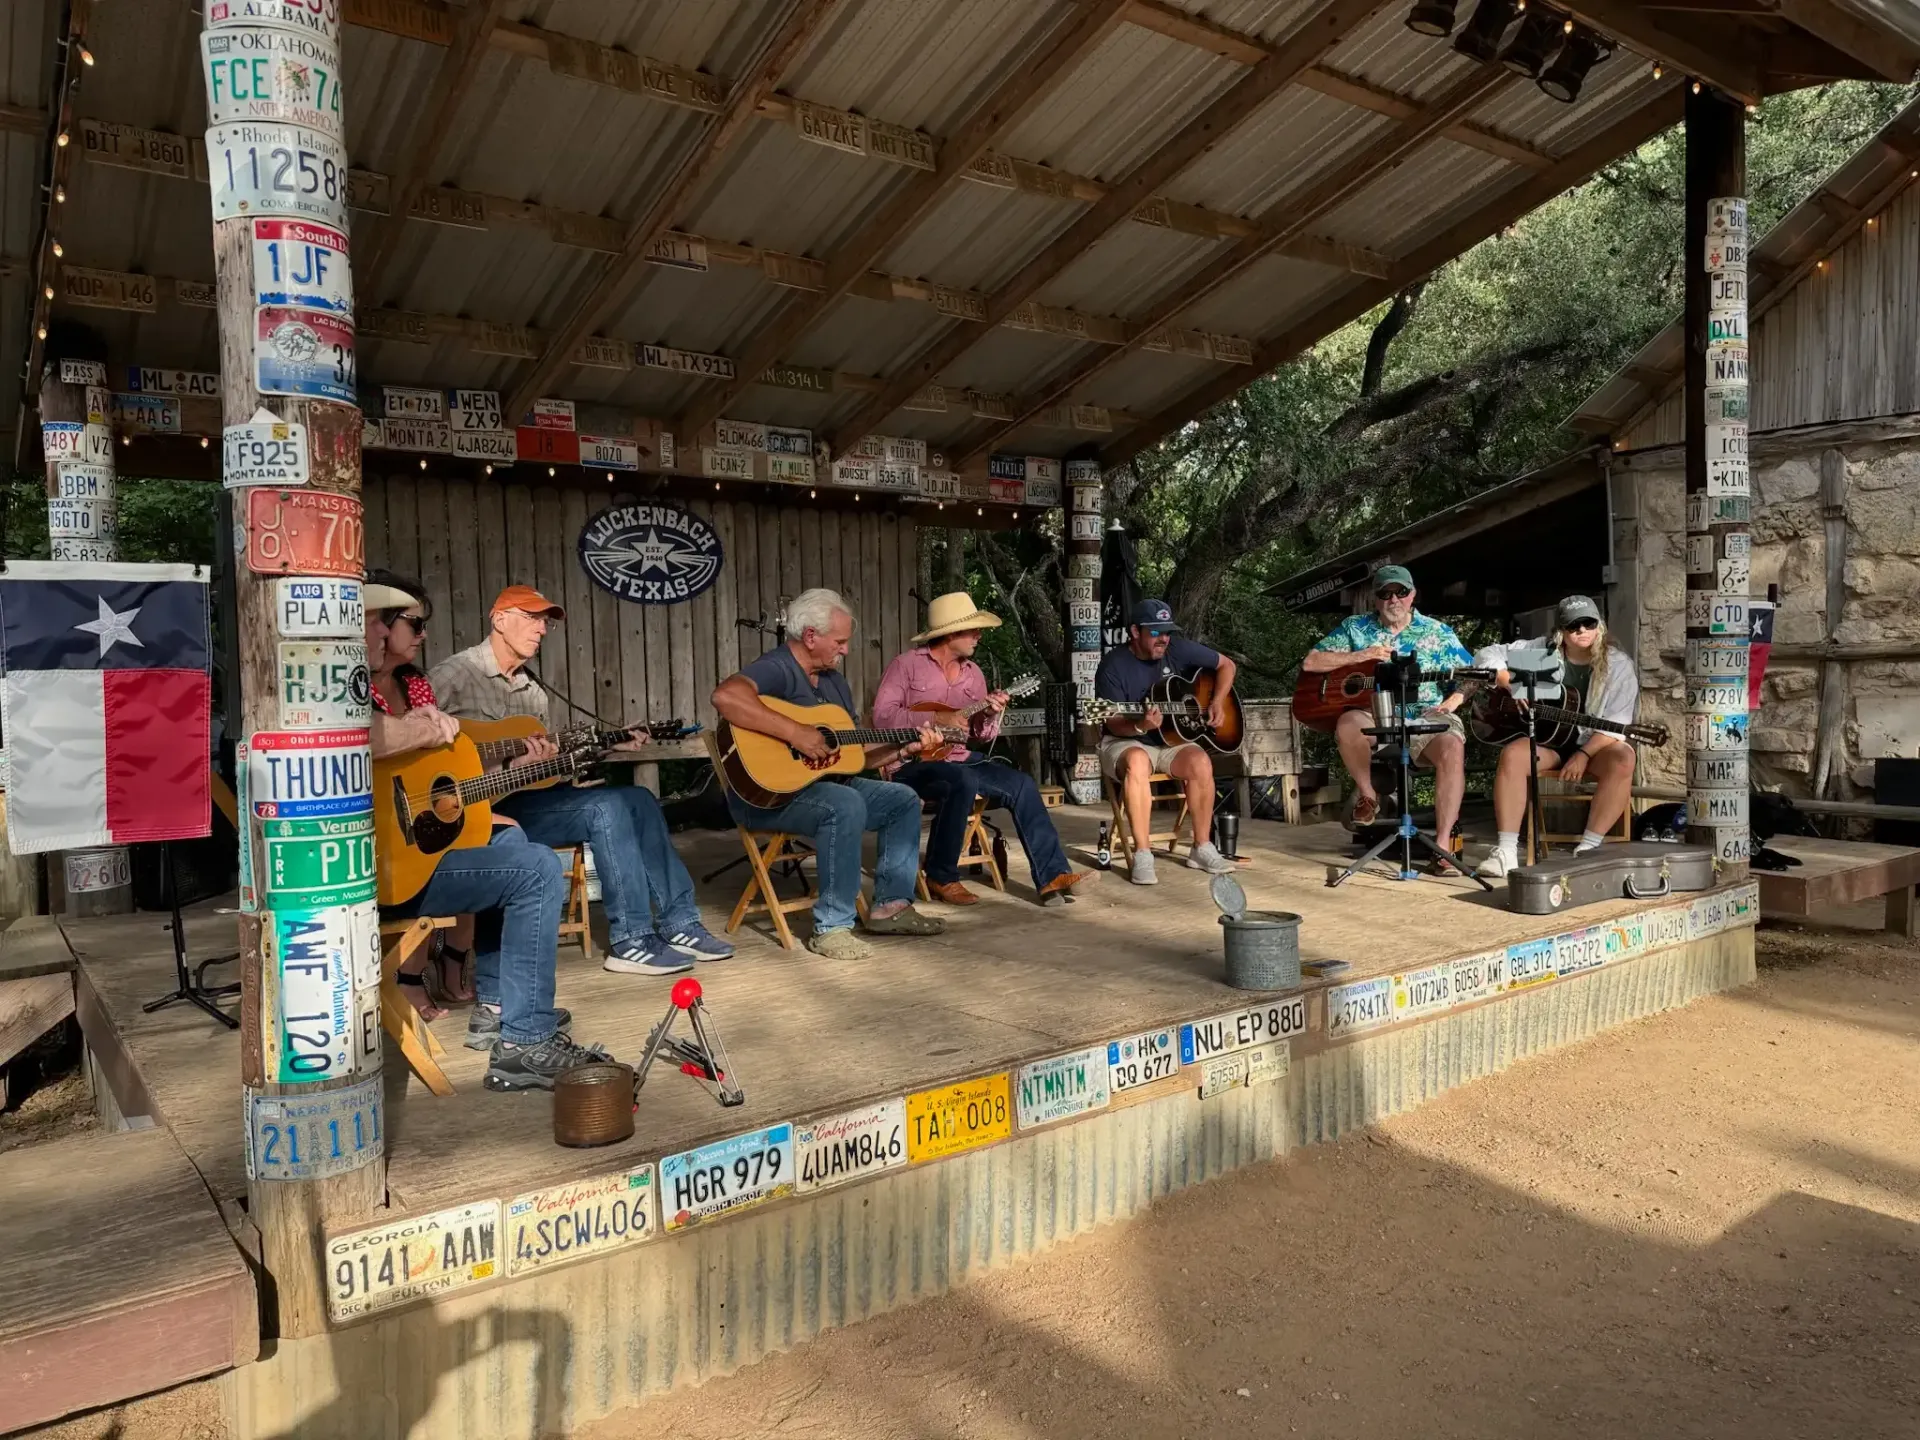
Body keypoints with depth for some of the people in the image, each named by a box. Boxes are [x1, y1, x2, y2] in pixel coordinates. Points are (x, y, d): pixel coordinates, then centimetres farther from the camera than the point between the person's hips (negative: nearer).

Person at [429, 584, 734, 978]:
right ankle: (631, 941, -17)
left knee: (638, 799, -1)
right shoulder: (455, 675, -7)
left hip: (529, 796, 9)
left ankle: (678, 923, 1)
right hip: (484, 807, -8)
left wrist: (609, 745, 4)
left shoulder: (534, 690, 18)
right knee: (606, 807, -23)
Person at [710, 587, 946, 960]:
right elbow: (726, 696, -38)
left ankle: (891, 905, 7)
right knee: (846, 806, -34)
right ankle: (831, 928, -26)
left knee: (903, 800, 6)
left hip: (827, 783, 10)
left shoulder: (833, 680, 14)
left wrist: (904, 748, 2)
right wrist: (795, 732, -36)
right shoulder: (777, 669, -16)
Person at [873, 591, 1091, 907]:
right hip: (911, 762, -6)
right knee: (964, 782, -35)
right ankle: (940, 878, -18)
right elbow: (882, 715, -16)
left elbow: (982, 735, 13)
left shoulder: (972, 673, 12)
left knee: (1021, 783, -12)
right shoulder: (908, 664, -5)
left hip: (957, 758, 7)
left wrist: (991, 715, -10)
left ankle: (1052, 876, -12)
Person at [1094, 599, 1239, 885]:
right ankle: (1142, 855, -32)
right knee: (1137, 762, -39)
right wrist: (1140, 726, -37)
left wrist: (1218, 702, -5)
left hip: (1172, 740, 4)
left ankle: (1202, 848, -12)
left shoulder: (1177, 649, -3)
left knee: (1200, 762, -29)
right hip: (1126, 742, -3)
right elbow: (1114, 724, -16)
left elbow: (1226, 665, 9)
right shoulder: (1113, 666, -14)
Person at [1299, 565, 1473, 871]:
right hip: (1375, 716, 0)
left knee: (1452, 748, -34)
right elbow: (1310, 662, 3)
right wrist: (1359, 656, -8)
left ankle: (1443, 845, -29)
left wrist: (1454, 700, -14)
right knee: (1347, 723, -36)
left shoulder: (1439, 632, 10)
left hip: (1427, 717, 0)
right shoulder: (1355, 627, 9)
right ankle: (1367, 794, -8)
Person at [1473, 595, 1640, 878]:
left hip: (1597, 746, -1)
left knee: (1621, 761, -35)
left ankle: (1588, 848, -32)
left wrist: (1583, 755, -23)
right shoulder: (1542, 651, 1)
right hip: (1547, 740, 1)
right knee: (1512, 754, -31)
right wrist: (1513, 685, -15)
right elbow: (1487, 656, 1)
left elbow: (1615, 724, -11)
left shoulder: (1618, 665, -4)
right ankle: (1507, 851, -34)